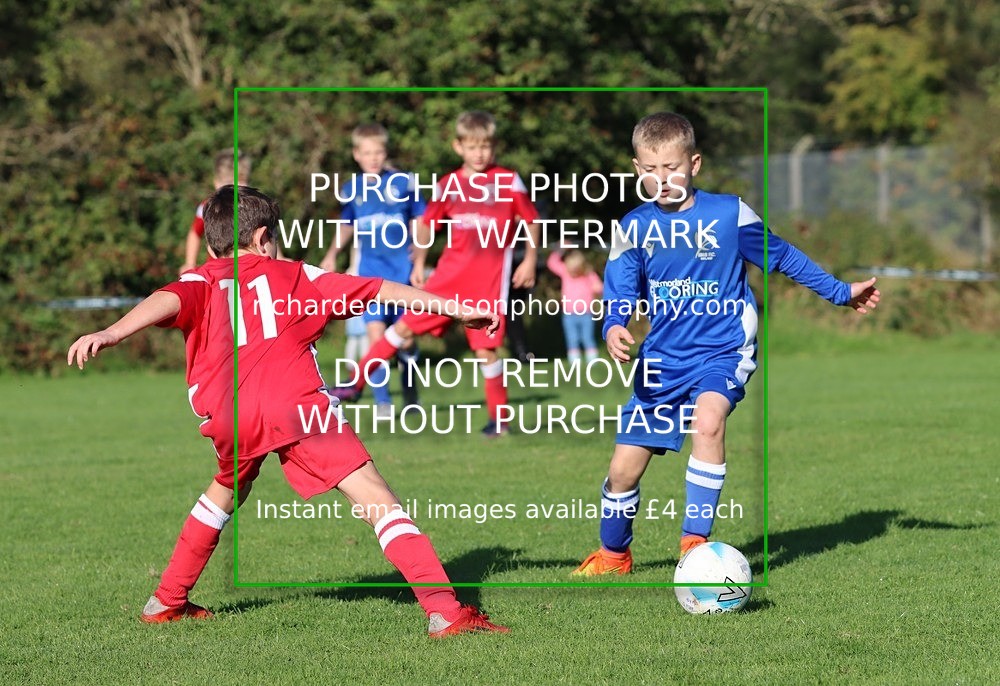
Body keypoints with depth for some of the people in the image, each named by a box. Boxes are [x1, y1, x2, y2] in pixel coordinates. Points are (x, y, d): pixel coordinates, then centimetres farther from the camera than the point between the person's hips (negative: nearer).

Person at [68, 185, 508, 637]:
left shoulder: (202, 282, 24)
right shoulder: (294, 276, 26)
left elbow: (168, 301, 2)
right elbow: (376, 290, 26)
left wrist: (109, 335, -14)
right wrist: (454, 308, 31)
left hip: (228, 415, 2)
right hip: (297, 405, -2)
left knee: (226, 491, 33)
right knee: (377, 502, -4)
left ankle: (166, 602, 39)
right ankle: (444, 611, -16)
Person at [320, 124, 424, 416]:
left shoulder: (403, 183, -1)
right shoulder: (351, 190, 6)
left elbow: (419, 222, 4)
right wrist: (332, 255, 13)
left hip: (403, 270, -1)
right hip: (371, 269, 1)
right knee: (376, 332, -13)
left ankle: (409, 385, 33)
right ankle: (382, 400, -8)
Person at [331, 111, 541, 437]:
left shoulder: (508, 181, -2)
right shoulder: (448, 186, 5)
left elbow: (531, 221, 6)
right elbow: (427, 225, 17)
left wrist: (530, 260, 1)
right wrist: (418, 264, 14)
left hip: (489, 279, -3)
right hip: (449, 275, 3)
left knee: (485, 347, -3)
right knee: (406, 325, 2)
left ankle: (498, 418, 11)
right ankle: (356, 383, 10)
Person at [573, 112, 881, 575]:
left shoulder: (728, 214, -6)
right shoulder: (634, 228, -2)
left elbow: (782, 257, 6)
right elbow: (620, 293, -4)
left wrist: (841, 292, 9)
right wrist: (614, 327, -27)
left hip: (723, 349, -3)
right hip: (663, 358, 3)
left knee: (708, 419, -34)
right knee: (623, 468, 2)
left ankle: (695, 544, -27)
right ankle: (612, 555, 30)